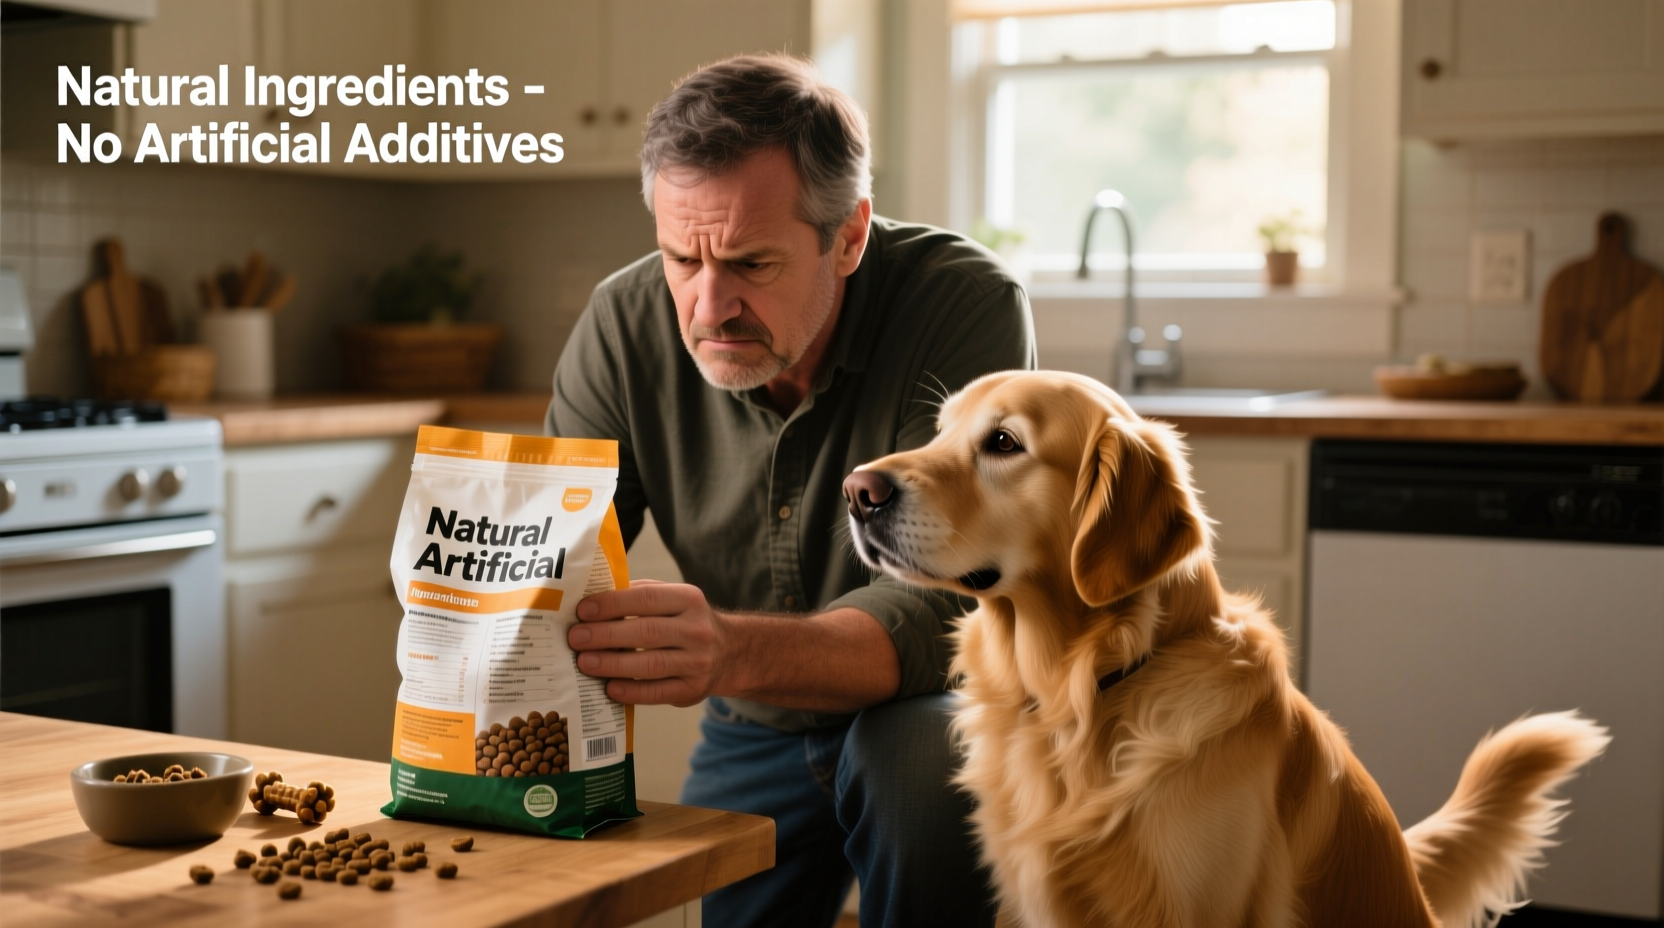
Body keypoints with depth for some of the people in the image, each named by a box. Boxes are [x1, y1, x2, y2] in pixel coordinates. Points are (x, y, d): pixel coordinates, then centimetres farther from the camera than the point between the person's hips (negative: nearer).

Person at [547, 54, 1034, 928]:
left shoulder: (966, 306, -27)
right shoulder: (625, 325, -13)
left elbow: (942, 609, -35)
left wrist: (732, 652, -53)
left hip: (920, 705, -4)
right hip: (755, 732, 4)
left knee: (917, 761, -34)